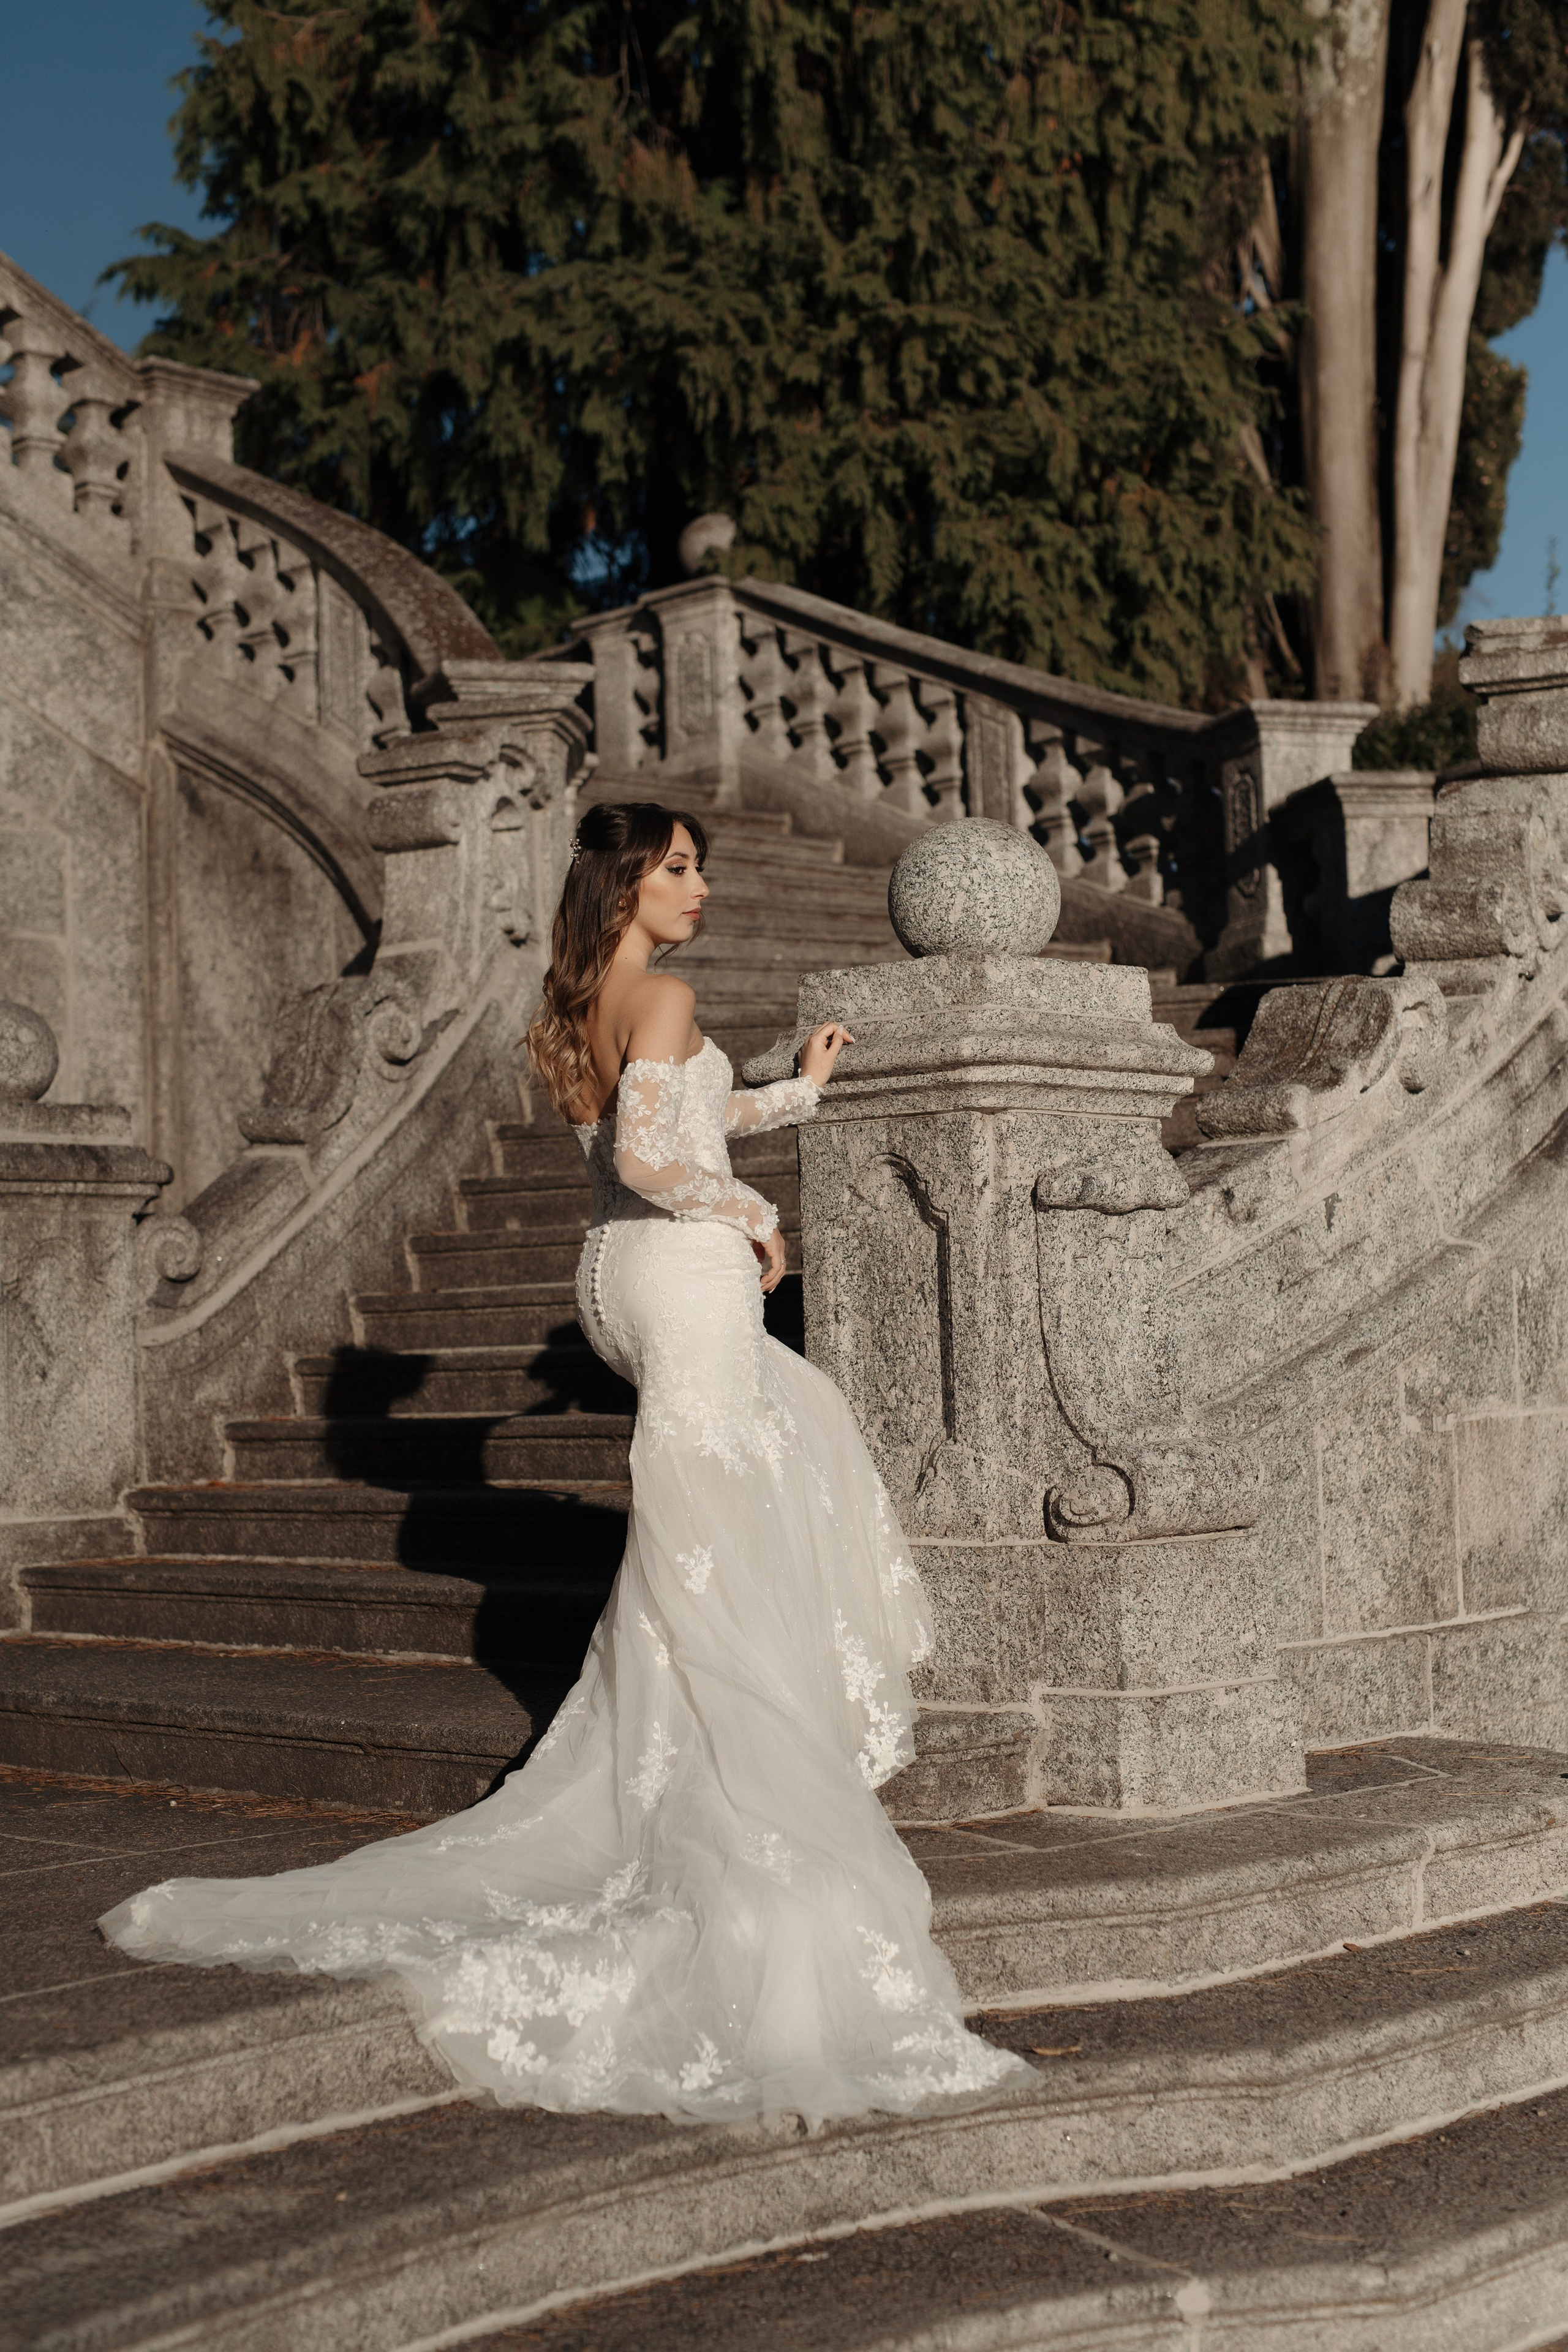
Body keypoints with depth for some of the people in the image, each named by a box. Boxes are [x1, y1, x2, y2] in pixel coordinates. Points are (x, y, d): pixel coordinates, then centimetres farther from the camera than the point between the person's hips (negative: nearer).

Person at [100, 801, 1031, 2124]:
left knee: (801, 1417, 33)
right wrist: (753, 1216, -11)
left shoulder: (578, 1013, 13)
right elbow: (650, 1156, -27)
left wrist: (798, 1093, 38)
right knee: (710, 1569, -11)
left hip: (614, 1278, 9)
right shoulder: (664, 1000, -13)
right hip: (688, 1278, -9)